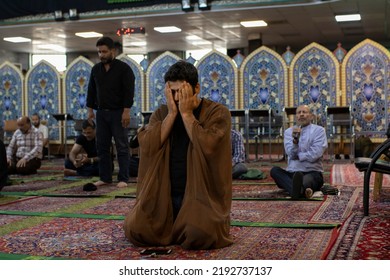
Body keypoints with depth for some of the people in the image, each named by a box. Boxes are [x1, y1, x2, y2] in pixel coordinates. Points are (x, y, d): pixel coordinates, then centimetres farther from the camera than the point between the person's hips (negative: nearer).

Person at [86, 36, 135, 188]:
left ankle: (123, 179, 2)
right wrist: (90, 109, 9)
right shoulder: (96, 69, 11)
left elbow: (129, 91, -11)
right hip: (101, 113, 6)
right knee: (102, 146, 7)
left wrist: (126, 111, -17)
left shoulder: (123, 68, -6)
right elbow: (91, 90, 15)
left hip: (118, 113, -5)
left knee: (122, 147, -2)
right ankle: (105, 177, 14)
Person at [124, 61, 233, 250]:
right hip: (163, 195, 3)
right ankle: (176, 228, 14)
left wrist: (186, 113, -16)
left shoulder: (217, 112, -4)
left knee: (199, 235, -30)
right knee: (134, 230, -17)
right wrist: (172, 113, -12)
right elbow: (148, 147, -10)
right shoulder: (161, 113, 7)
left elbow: (207, 147, -23)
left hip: (200, 194, -3)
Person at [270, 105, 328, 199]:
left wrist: (297, 156, 1)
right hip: (292, 173, 3)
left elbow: (314, 155, -9)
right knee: (274, 170, -28)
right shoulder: (288, 131, 14)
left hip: (312, 172, -3)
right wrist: (295, 139, -21)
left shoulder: (319, 130, 4)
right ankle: (301, 190, -55)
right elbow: (291, 153, -3)